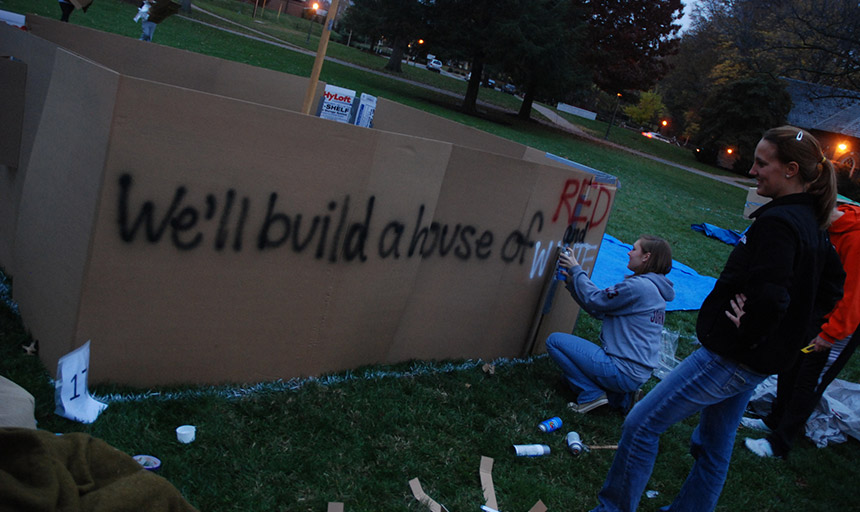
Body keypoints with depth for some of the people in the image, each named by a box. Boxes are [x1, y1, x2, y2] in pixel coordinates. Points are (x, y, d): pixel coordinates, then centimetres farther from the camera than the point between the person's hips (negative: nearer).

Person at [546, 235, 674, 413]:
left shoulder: (638, 286, -19)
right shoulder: (654, 290, 13)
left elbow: (596, 300, -11)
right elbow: (601, 311, 13)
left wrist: (576, 270, 1)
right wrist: (572, 281, 12)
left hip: (623, 370, -10)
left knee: (554, 340, -4)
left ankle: (591, 394, -4)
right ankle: (620, 395, 12)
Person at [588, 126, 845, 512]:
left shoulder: (777, 222, -23)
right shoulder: (811, 223, 7)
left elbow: (769, 297, -35)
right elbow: (833, 286, 18)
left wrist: (746, 334, -19)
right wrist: (793, 322, 11)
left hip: (730, 356, -10)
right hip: (759, 361, 10)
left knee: (640, 425, -1)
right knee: (714, 446, 22)